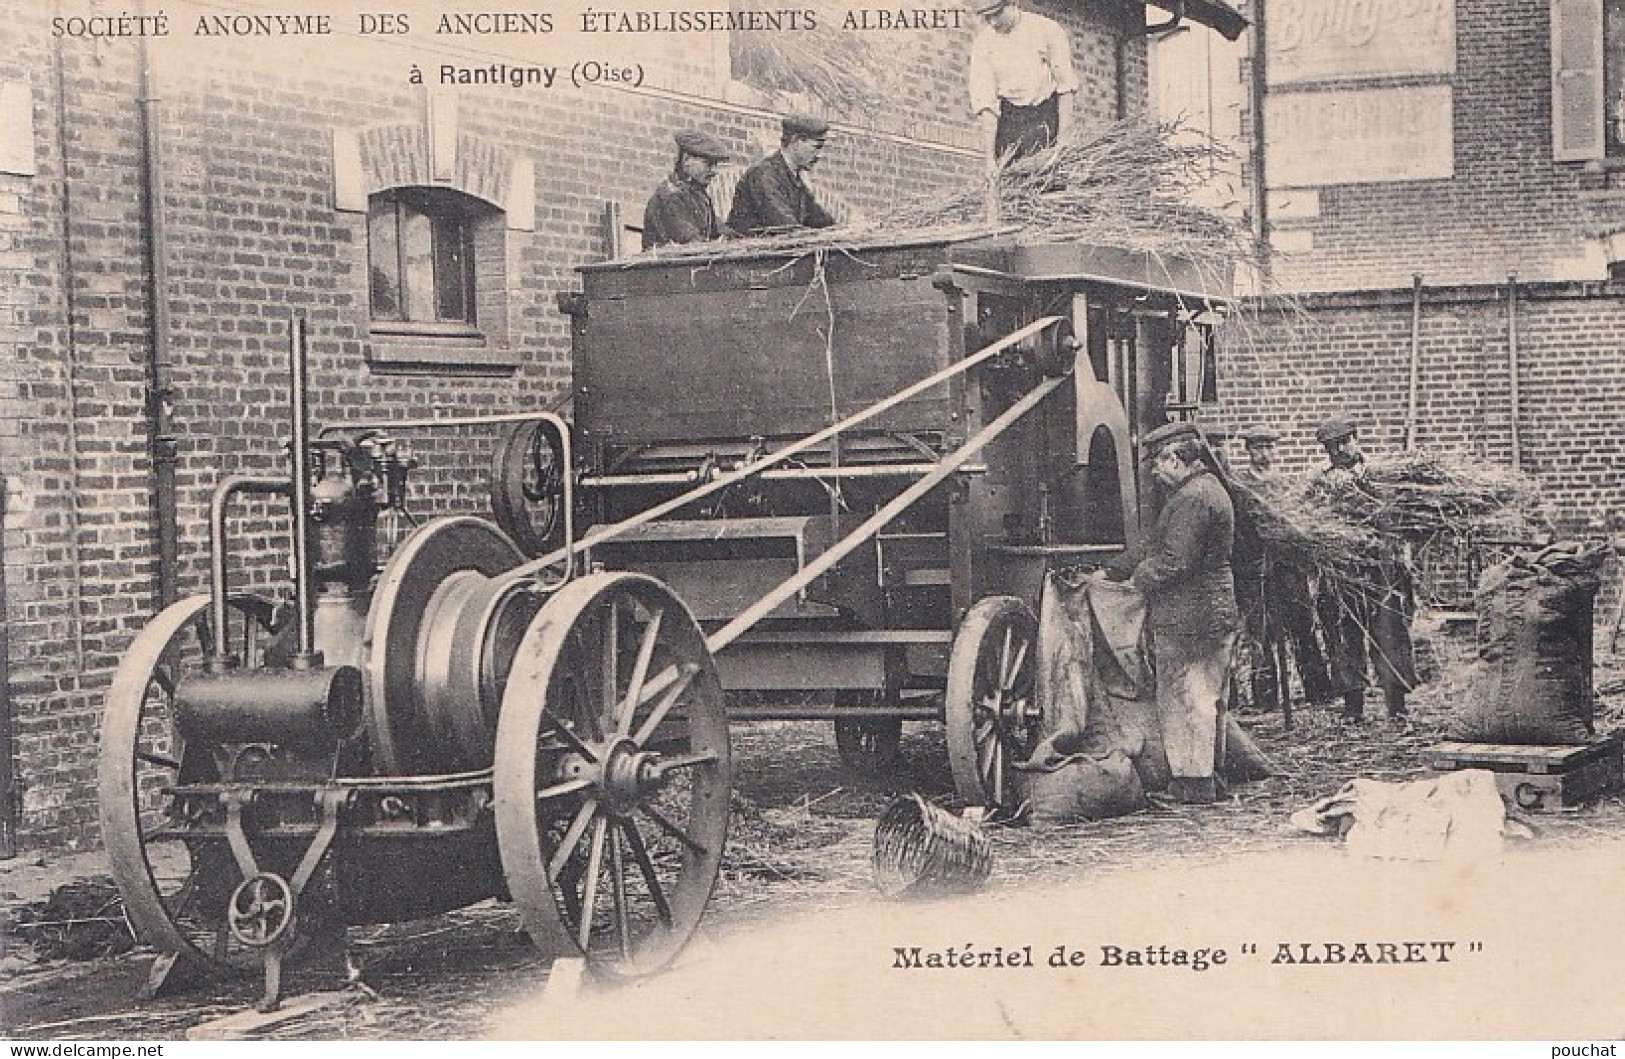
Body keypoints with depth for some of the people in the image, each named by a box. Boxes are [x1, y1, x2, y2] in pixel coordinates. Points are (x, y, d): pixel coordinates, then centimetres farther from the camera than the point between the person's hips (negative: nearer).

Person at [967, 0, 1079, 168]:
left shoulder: (1047, 28, -5)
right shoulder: (983, 41, -2)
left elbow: (1065, 84, -3)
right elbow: (983, 98, -7)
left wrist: (1064, 133, -11)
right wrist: (989, 156, -15)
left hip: (1046, 112, -1)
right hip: (1009, 115, 1)